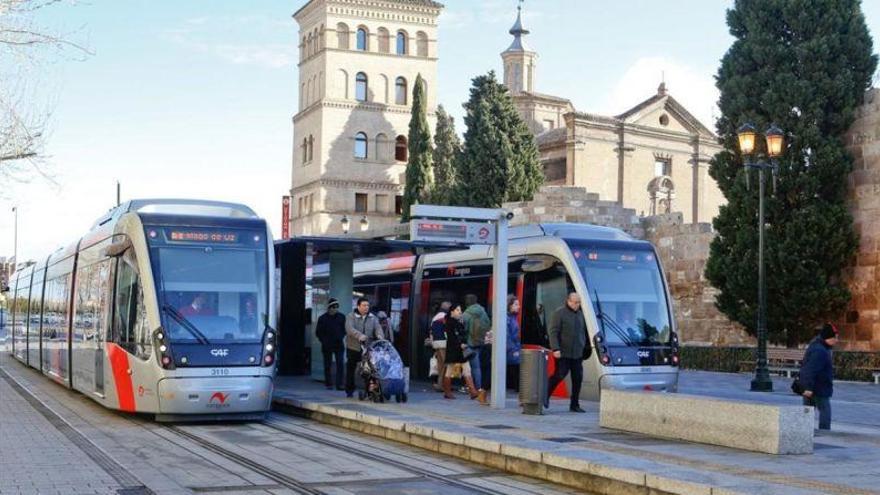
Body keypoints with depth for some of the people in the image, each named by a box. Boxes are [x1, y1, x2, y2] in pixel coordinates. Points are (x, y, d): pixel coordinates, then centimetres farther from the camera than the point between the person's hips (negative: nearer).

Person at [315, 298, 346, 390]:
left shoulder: (341, 317, 6)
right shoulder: (322, 318, 0)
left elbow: (344, 329, 17)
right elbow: (318, 332, 5)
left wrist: (341, 337, 3)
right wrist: (324, 341, -3)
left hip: (339, 345, 1)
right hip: (327, 346, -1)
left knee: (340, 364, -8)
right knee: (328, 365, 3)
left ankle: (339, 384, -7)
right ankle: (328, 384, 12)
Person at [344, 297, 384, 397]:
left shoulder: (372, 318, 12)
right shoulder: (351, 316, -2)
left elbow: (377, 327, -1)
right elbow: (349, 329, -18)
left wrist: (380, 335, -24)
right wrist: (360, 335, -34)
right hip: (353, 347, -3)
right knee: (351, 370, 4)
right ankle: (349, 391, 14)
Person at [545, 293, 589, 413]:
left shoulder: (580, 314, 14)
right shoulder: (559, 313, -6)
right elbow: (553, 332, -11)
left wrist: (585, 346, 16)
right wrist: (555, 348, -19)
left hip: (577, 354, 6)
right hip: (563, 353, -6)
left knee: (578, 378, 4)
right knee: (559, 375, -7)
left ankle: (575, 405, 12)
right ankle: (545, 396, 13)